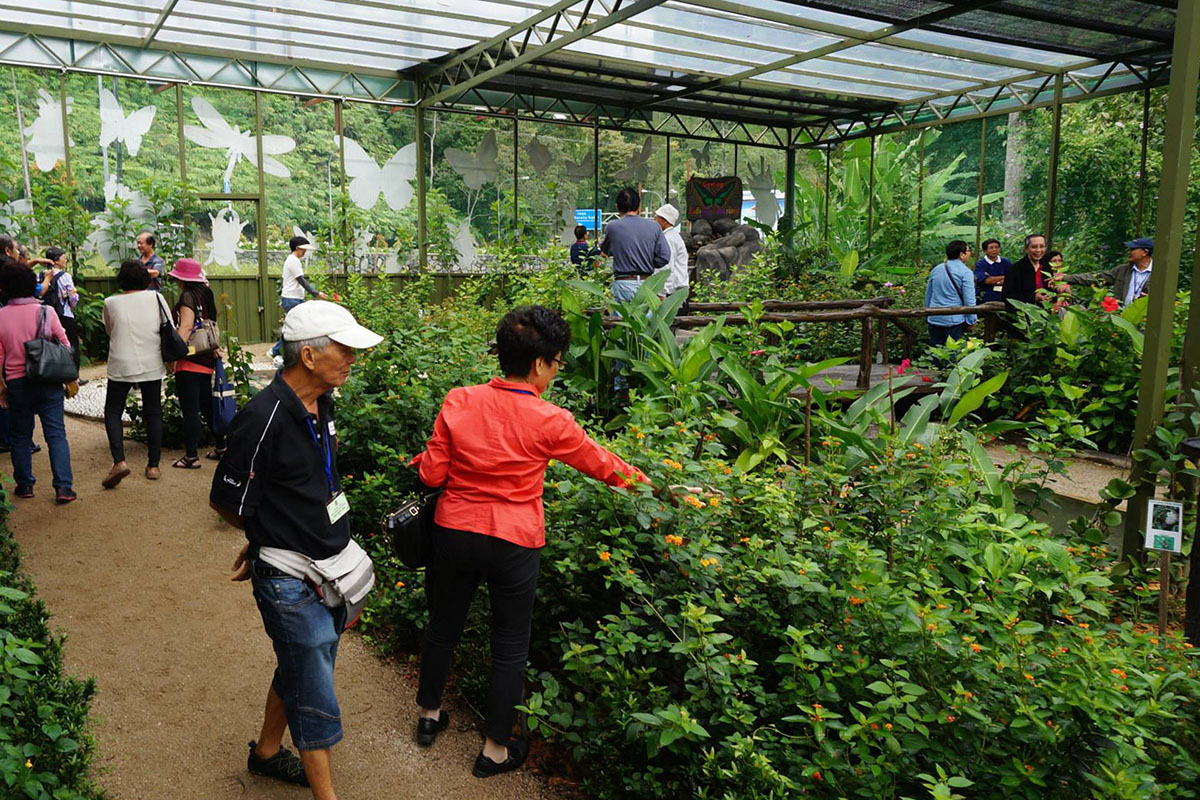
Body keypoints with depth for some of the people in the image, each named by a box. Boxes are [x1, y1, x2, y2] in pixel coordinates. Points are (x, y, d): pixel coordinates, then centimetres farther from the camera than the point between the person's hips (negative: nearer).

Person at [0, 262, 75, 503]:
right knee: (56, 434, 1)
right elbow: (65, 345, -2)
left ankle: (25, 485, 22)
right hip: (49, 382, -1)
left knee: (20, 436, 15)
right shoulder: (45, 312, -7)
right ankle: (63, 487, -5)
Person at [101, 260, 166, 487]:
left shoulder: (111, 303, -4)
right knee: (153, 413, 10)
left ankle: (119, 461, -8)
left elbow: (109, 331, 9)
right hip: (152, 365, 1)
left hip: (121, 366, -1)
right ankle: (153, 465, 12)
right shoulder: (156, 298, -3)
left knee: (112, 412, 9)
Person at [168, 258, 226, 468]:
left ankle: (191, 456, 0)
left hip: (189, 362, -9)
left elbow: (185, 328, -19)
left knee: (190, 409, -4)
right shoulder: (206, 295, 12)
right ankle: (220, 447, 22)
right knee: (207, 405, 17)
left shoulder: (188, 297, -11)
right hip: (206, 360, 9)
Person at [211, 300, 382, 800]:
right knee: (314, 696, 3)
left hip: (330, 568, 8)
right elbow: (227, 502, -15)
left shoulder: (321, 402, 3)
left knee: (301, 670, 25)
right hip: (292, 583, -8)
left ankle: (267, 752, 47)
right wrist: (270, 541, 2)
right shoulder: (265, 417, -25)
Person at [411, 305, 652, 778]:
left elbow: (432, 474, -4)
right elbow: (600, 464, 0)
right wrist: (646, 482, 17)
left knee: (443, 626, 24)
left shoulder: (459, 402, -8)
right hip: (513, 546, -3)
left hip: (454, 535, 4)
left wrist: (421, 459, 19)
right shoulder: (550, 422, -15)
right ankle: (496, 748, 28)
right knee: (510, 647, 15)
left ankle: (428, 714, 46)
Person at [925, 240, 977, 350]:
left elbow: (928, 294, 17)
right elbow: (969, 299, -13)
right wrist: (971, 321, -5)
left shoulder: (935, 270, 9)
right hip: (954, 319, -5)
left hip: (934, 319, 5)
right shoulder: (965, 272, -10)